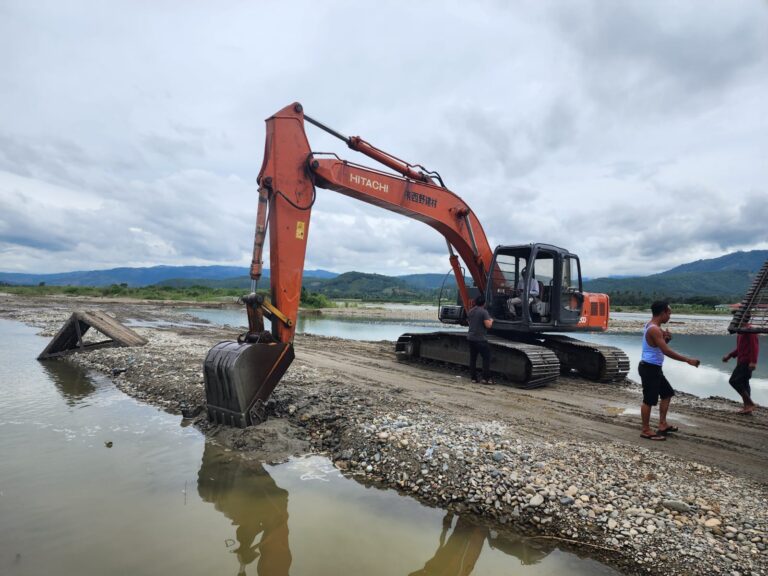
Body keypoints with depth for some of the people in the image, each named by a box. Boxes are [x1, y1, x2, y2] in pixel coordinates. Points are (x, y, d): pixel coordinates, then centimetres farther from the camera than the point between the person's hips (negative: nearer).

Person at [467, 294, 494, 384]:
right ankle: (486, 378, -2)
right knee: (486, 358, 1)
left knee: (472, 358, 10)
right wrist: (491, 320, 2)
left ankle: (473, 378, 13)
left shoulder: (470, 311, 9)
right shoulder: (484, 312, -13)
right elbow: (488, 325, -18)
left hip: (470, 338, 7)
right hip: (480, 339, -7)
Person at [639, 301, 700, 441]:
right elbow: (666, 351, -27)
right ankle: (646, 431, 8)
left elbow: (660, 346, 22)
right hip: (649, 368, -11)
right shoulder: (654, 329, -22)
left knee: (667, 393, 21)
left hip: (654, 368, 11)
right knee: (649, 400, -2)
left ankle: (662, 424, 28)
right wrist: (688, 360, -22)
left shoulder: (654, 327, 12)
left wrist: (666, 338, 2)